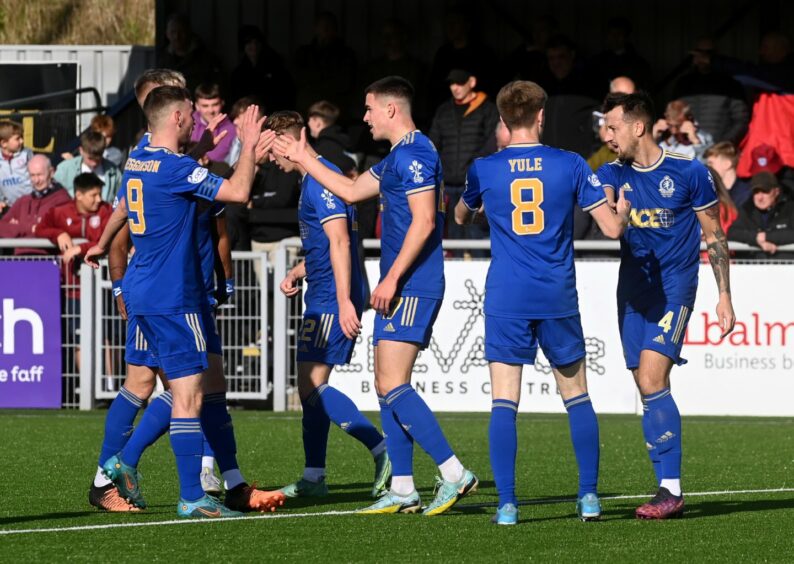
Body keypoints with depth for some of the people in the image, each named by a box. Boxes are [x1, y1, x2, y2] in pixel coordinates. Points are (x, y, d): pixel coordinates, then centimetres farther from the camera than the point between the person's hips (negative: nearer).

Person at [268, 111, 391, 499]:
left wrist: (344, 300, -28)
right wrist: (298, 273, 17)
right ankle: (313, 478, 17)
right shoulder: (312, 181, 18)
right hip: (322, 299, 11)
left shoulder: (321, 180, -15)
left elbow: (340, 241, -23)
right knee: (310, 387, 12)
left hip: (332, 299, -11)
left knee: (312, 386, -12)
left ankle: (383, 450, -14)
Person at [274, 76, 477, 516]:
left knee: (392, 385, -15)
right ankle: (402, 491, 10)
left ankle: (455, 474, -16)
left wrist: (392, 277, -21)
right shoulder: (399, 157, 19)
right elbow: (351, 191, 32)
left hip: (410, 287, -11)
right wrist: (303, 159, 34)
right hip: (403, 289, 11)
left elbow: (424, 221, -21)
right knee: (387, 386, 9)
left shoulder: (414, 155, -13)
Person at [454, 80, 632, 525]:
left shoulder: (484, 170, 0)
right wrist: (625, 211, 21)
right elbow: (612, 227, -1)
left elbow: (461, 217, 21)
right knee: (577, 398, 14)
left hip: (505, 301, 0)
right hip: (558, 300, 1)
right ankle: (589, 497, 12)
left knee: (504, 403, -1)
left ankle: (507, 503, -8)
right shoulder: (571, 166, -2)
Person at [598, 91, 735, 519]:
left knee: (652, 380, -18)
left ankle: (671, 488, -17)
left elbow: (714, 237, 1)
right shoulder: (613, 174, 7)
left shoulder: (688, 172, -5)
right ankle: (667, 488, 8)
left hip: (674, 288, -5)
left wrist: (724, 295, -1)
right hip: (633, 290, 5)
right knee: (646, 387, 3)